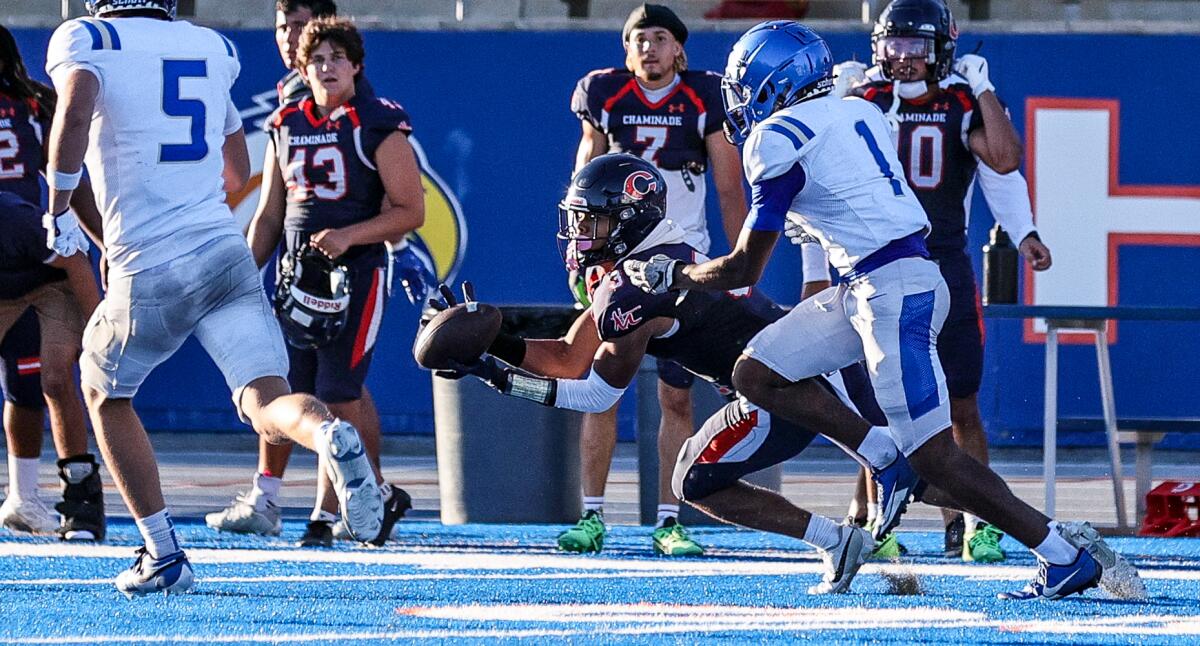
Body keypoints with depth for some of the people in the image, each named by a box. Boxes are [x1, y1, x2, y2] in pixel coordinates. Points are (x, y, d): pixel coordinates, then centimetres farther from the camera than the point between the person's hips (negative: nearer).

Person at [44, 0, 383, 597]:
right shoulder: (212, 48, 18)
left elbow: (75, 110, -21)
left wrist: (59, 209, -9)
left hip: (149, 272, -3)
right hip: (227, 253, 3)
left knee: (103, 389, 22)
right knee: (269, 407, -4)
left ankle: (162, 554, 17)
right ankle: (326, 432, -41)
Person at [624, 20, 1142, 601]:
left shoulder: (778, 140, -9)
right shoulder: (859, 113, 14)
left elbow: (743, 270, -2)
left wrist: (670, 276, 14)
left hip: (894, 291, -9)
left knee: (935, 458, -9)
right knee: (756, 375, 8)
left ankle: (1067, 555, -5)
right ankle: (890, 459, 4)